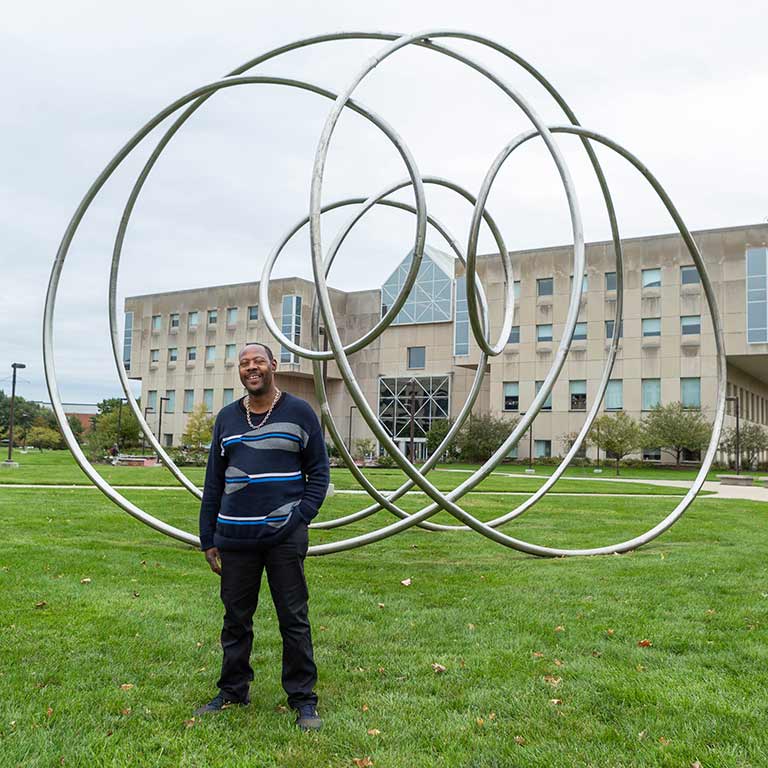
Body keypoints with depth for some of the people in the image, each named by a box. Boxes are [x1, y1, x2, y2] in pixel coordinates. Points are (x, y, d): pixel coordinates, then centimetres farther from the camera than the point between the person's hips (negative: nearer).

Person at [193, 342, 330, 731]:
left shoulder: (299, 412, 1)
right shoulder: (227, 417, 10)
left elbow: (319, 471, 4)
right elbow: (213, 481, 13)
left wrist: (302, 516, -10)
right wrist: (208, 539, 9)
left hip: (285, 535, -3)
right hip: (235, 537, 3)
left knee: (294, 619, 3)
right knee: (235, 619, 12)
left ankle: (303, 699, 15)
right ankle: (232, 691, 29)